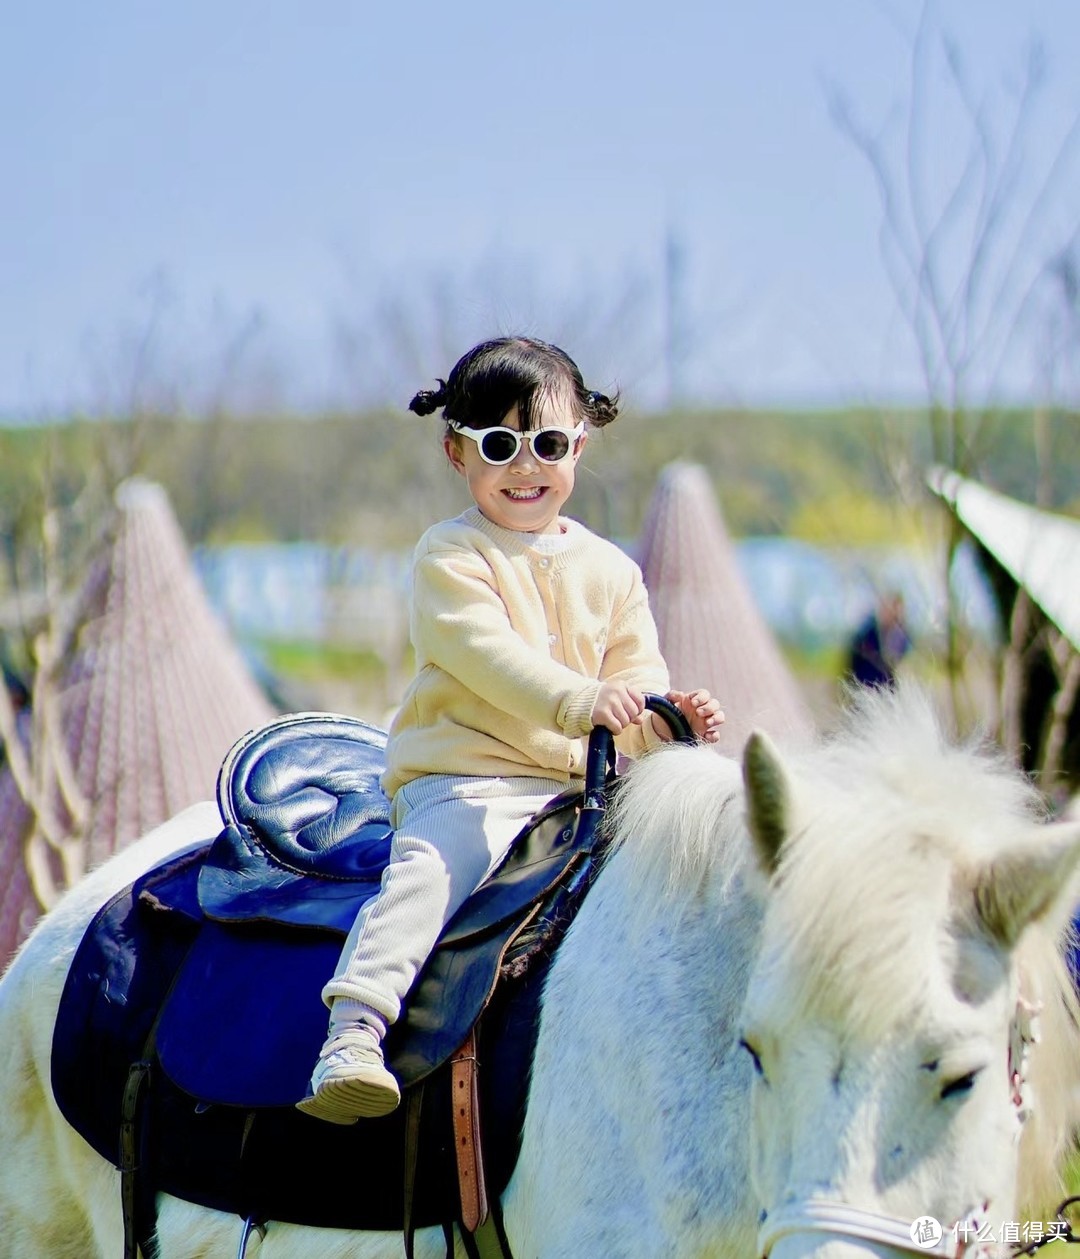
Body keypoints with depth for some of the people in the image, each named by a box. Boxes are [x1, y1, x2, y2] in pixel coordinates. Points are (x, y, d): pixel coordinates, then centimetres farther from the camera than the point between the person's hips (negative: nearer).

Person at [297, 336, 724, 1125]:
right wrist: (580, 699, -30)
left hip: (576, 785, 5)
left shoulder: (610, 570, 18)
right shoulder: (450, 556, 1)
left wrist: (668, 719, -11)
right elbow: (486, 653, -15)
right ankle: (352, 1031, -40)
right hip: (463, 780, -5)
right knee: (429, 870, -30)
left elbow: (636, 675, 13)